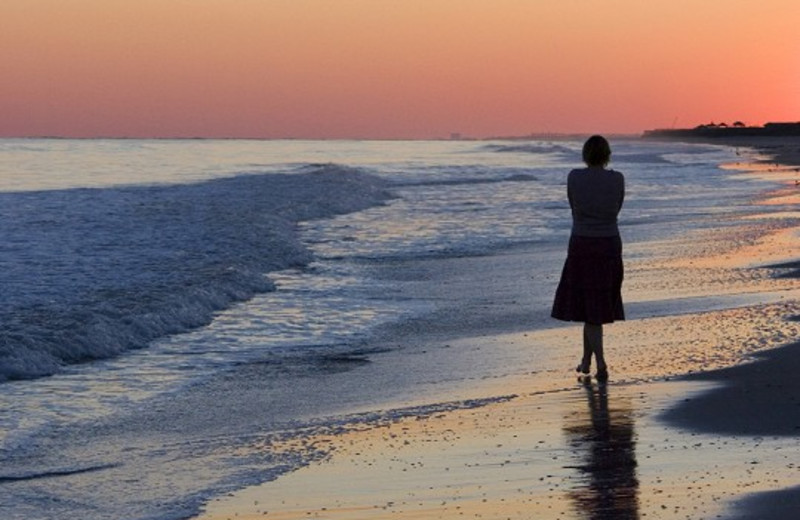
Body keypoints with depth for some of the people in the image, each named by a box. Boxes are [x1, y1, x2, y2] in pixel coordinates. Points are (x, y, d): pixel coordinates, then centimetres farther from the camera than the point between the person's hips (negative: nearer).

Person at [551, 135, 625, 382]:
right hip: (610, 246, 2)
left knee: (590, 307, 4)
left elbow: (575, 210, 7)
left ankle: (601, 363, -8)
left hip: (582, 247, -2)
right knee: (600, 302, 18)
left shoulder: (574, 177, -7)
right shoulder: (617, 179, -4)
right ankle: (586, 359, 23)